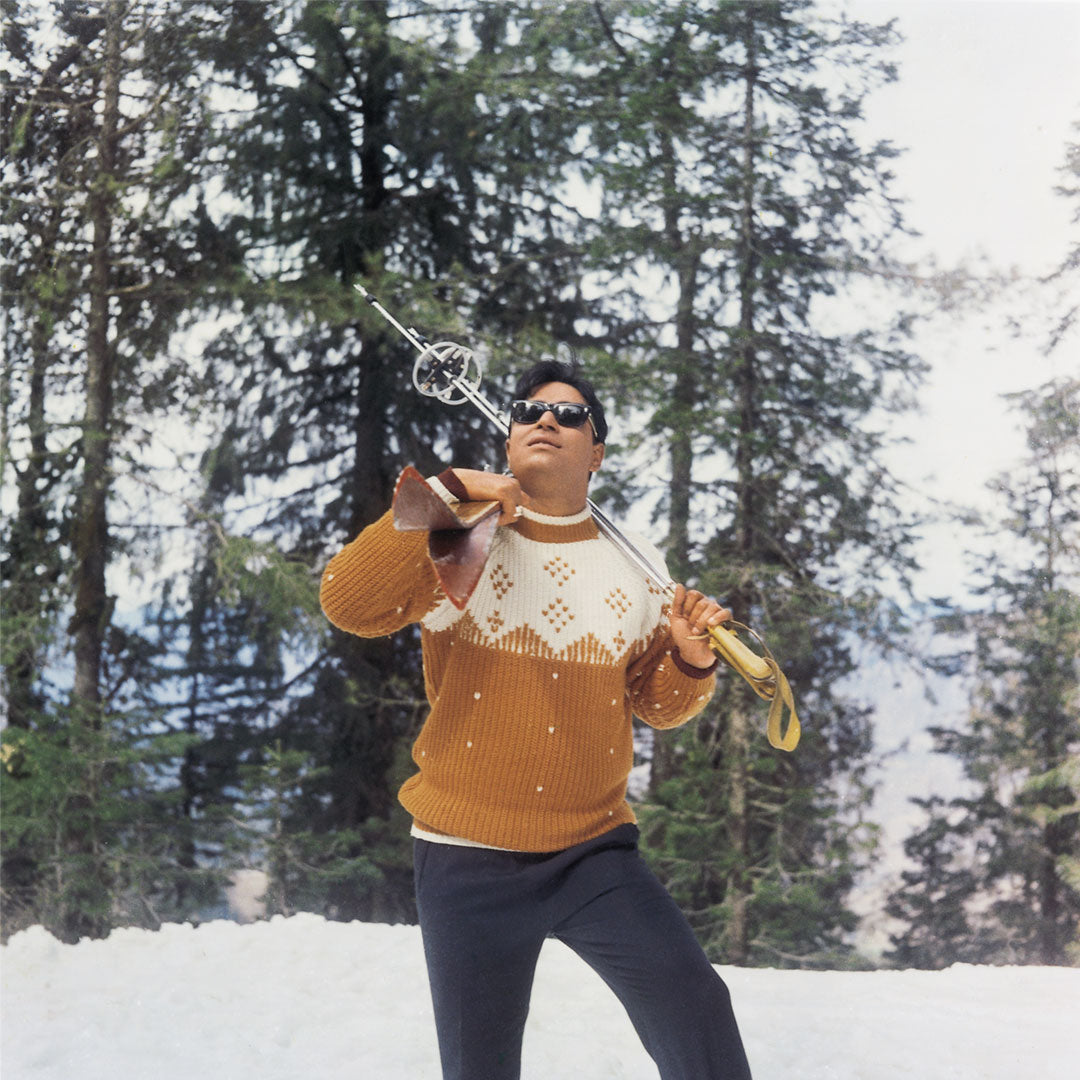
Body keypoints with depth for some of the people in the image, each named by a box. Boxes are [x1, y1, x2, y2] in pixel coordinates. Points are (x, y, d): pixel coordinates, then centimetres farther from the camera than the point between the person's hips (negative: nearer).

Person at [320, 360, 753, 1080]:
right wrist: (446, 494, -20)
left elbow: (655, 703, 15)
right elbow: (351, 605, -18)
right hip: (469, 859, -1)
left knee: (696, 1009, -18)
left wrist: (692, 661, -8)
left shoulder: (634, 567, 6)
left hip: (595, 854, 1)